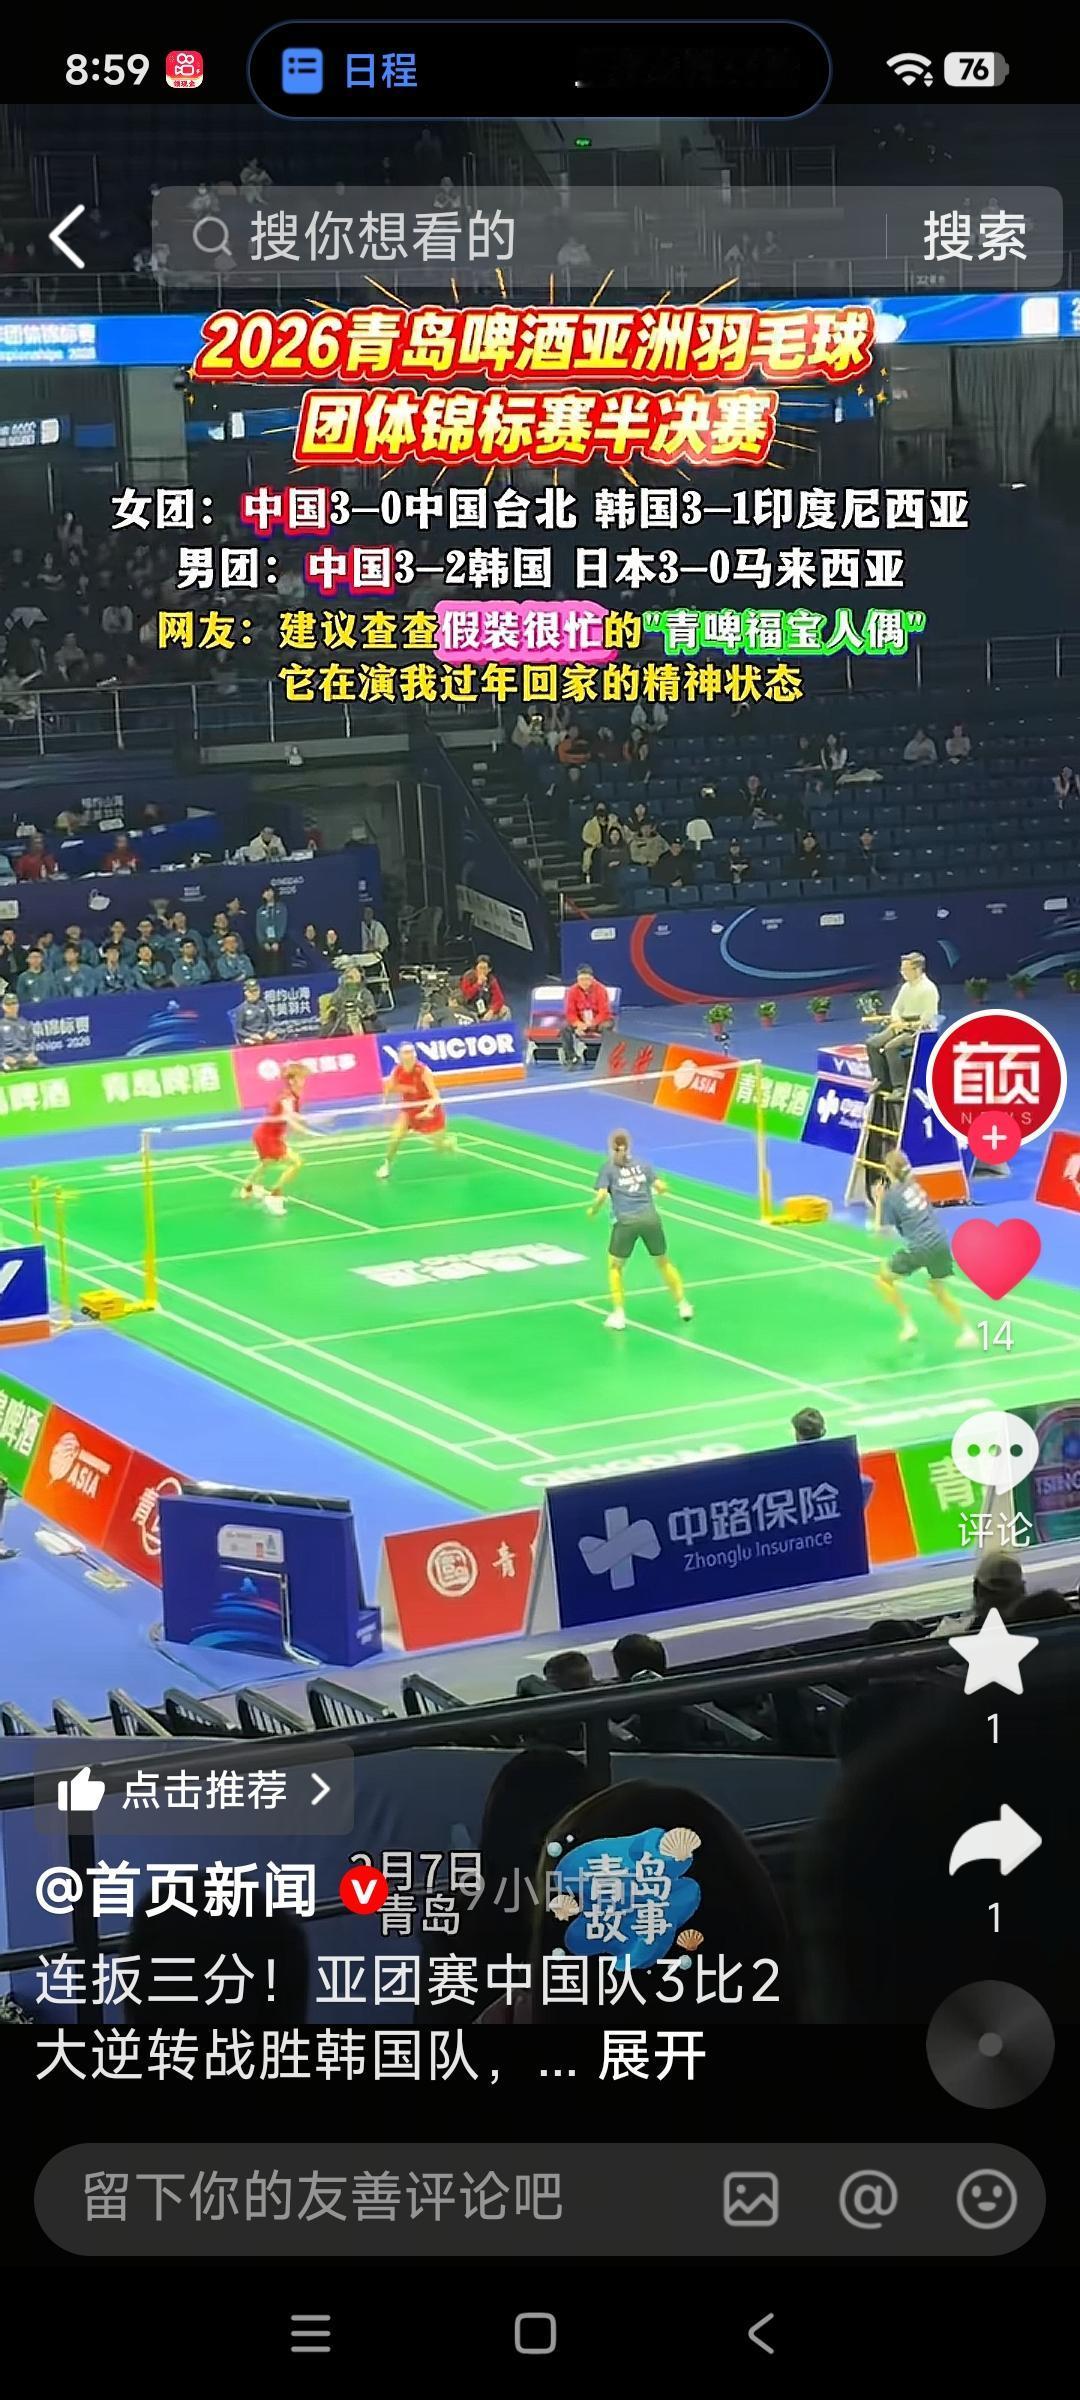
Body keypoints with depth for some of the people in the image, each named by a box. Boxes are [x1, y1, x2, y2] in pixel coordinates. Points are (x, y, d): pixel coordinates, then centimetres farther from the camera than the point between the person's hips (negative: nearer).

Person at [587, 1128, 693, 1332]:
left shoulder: (608, 1168, 7)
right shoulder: (641, 1164, 14)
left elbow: (601, 1196, -6)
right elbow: (661, 1187, 8)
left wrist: (592, 1210, 12)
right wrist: (651, 1190, 30)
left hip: (626, 1222, -3)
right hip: (651, 1219, 3)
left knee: (615, 1267, 16)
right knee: (664, 1263, 23)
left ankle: (618, 1315, 8)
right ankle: (683, 1306, 30)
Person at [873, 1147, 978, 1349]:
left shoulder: (891, 1196, -7)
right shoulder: (914, 1183, 11)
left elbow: (881, 1230, 1)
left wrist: (878, 1202, 7)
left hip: (919, 1247, -7)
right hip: (941, 1241, 7)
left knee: (884, 1279, 13)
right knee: (939, 1290, 24)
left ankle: (908, 1325, 7)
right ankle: (968, 1333, 17)